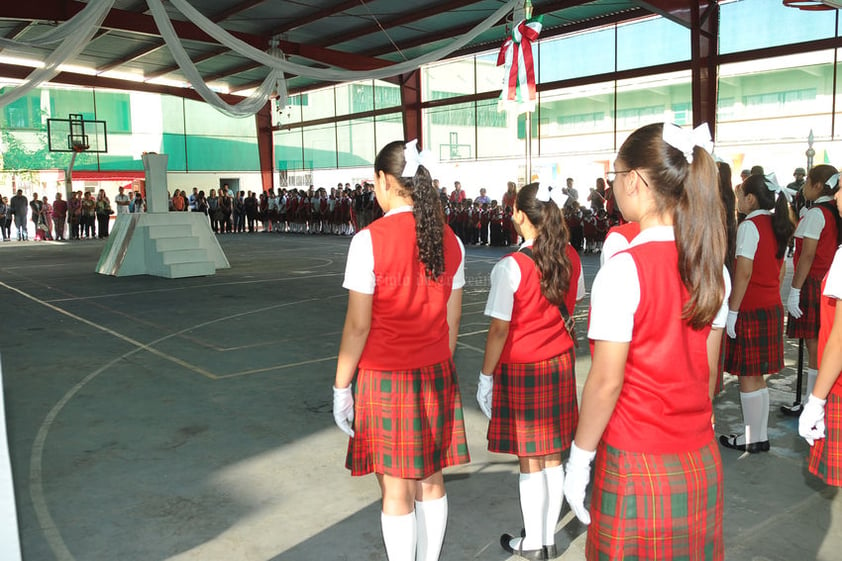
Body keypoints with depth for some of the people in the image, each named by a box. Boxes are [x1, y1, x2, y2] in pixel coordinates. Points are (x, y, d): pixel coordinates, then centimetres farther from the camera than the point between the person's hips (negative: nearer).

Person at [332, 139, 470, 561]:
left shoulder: (369, 240, -15)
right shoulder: (449, 240, 1)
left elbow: (358, 325, -14)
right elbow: (451, 320, 6)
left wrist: (341, 387, -4)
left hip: (385, 379, -5)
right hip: (436, 375, 5)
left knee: (397, 490, 6)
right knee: (431, 481, 16)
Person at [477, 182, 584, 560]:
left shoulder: (511, 267, -20)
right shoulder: (571, 259, -2)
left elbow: (499, 331, -17)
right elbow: (570, 308, 9)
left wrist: (486, 377, -8)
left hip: (521, 370, -6)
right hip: (561, 365, 6)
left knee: (529, 462, 8)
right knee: (553, 458, 15)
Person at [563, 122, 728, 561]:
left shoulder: (623, 270, -20)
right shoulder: (712, 266, 0)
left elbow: (606, 382, -17)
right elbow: (708, 367, 7)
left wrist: (579, 459, -6)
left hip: (638, 467, -6)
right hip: (702, 462, 6)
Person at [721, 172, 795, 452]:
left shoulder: (749, 226, -14)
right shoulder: (778, 226, 11)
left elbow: (744, 273, -19)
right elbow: (780, 271, 15)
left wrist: (731, 311, -16)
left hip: (751, 310, -8)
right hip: (772, 307, 9)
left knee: (747, 376, 1)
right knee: (756, 376, 16)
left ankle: (752, 438, 10)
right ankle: (761, 435, 23)